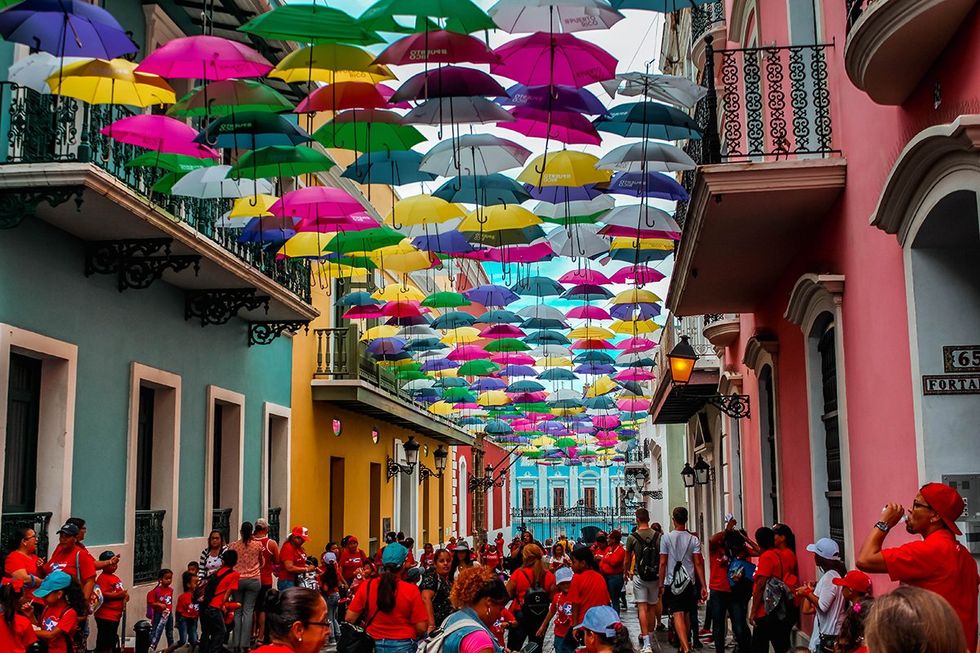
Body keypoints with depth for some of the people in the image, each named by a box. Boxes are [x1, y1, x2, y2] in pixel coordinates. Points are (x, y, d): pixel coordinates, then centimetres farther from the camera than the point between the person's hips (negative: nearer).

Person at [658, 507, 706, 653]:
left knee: (678, 615, -8)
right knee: (686, 615, 16)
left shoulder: (666, 538, -6)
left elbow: (663, 563, -6)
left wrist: (661, 584, 1)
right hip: (689, 581, 3)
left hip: (672, 582, -3)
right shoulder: (693, 539, -1)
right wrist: (703, 586, 0)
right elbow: (698, 563, -3)